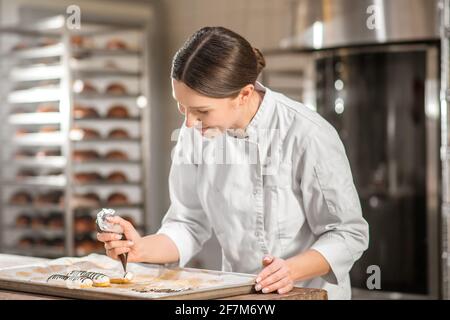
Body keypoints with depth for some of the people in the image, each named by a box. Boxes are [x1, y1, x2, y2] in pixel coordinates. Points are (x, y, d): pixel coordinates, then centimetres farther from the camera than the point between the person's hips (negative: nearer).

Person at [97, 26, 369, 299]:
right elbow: (191, 225, 2)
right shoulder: (196, 132, -4)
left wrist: (292, 270, -25)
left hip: (311, 292, -2)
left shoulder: (308, 136, -18)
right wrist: (142, 249, -15)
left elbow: (349, 233, -11)